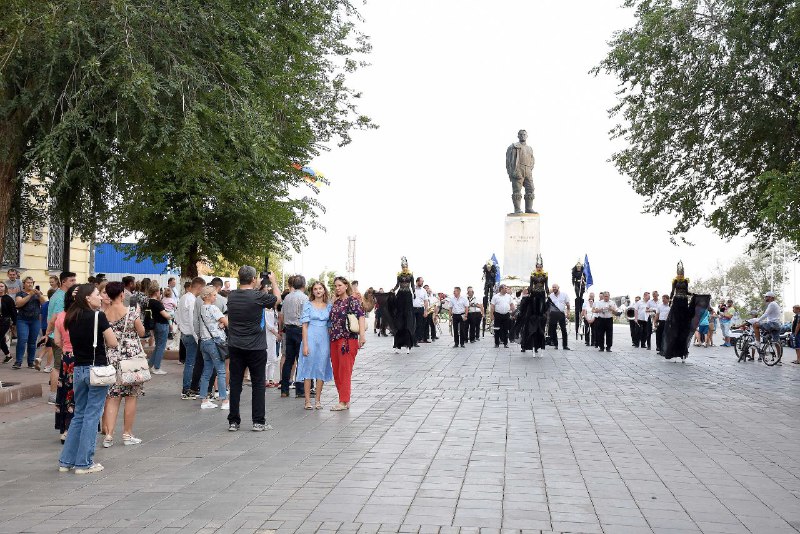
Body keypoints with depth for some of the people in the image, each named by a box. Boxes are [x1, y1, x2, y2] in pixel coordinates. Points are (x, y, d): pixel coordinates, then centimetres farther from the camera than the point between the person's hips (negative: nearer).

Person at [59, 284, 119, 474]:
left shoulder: (71, 318, 7)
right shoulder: (98, 316, -12)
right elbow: (113, 343, -12)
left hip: (78, 370, 6)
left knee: (79, 414, 16)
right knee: (92, 415, 1)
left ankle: (66, 461, 19)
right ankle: (84, 463, 5)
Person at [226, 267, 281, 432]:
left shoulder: (231, 296, 0)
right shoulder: (258, 297, -13)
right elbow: (277, 298, 5)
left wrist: (256, 286, 30)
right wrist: (273, 280, 20)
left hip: (235, 347, 4)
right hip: (256, 348, -4)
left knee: (235, 383, 8)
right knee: (258, 384, 5)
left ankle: (233, 421, 12)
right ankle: (258, 422, 8)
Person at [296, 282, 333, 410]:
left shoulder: (329, 306, 9)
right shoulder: (308, 305, 0)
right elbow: (304, 325, -3)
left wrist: (331, 342, 4)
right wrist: (305, 344, -10)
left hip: (324, 340, 3)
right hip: (311, 338, -3)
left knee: (322, 369, 5)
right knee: (309, 368, -1)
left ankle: (318, 400, 13)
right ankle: (307, 401, 3)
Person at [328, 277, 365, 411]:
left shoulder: (352, 301, -6)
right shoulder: (335, 302, 15)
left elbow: (361, 317, -17)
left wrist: (362, 335, -25)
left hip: (348, 340, -7)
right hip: (334, 340, 7)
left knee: (345, 371, -4)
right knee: (336, 372, 9)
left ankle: (344, 402, 1)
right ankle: (345, 400, 18)